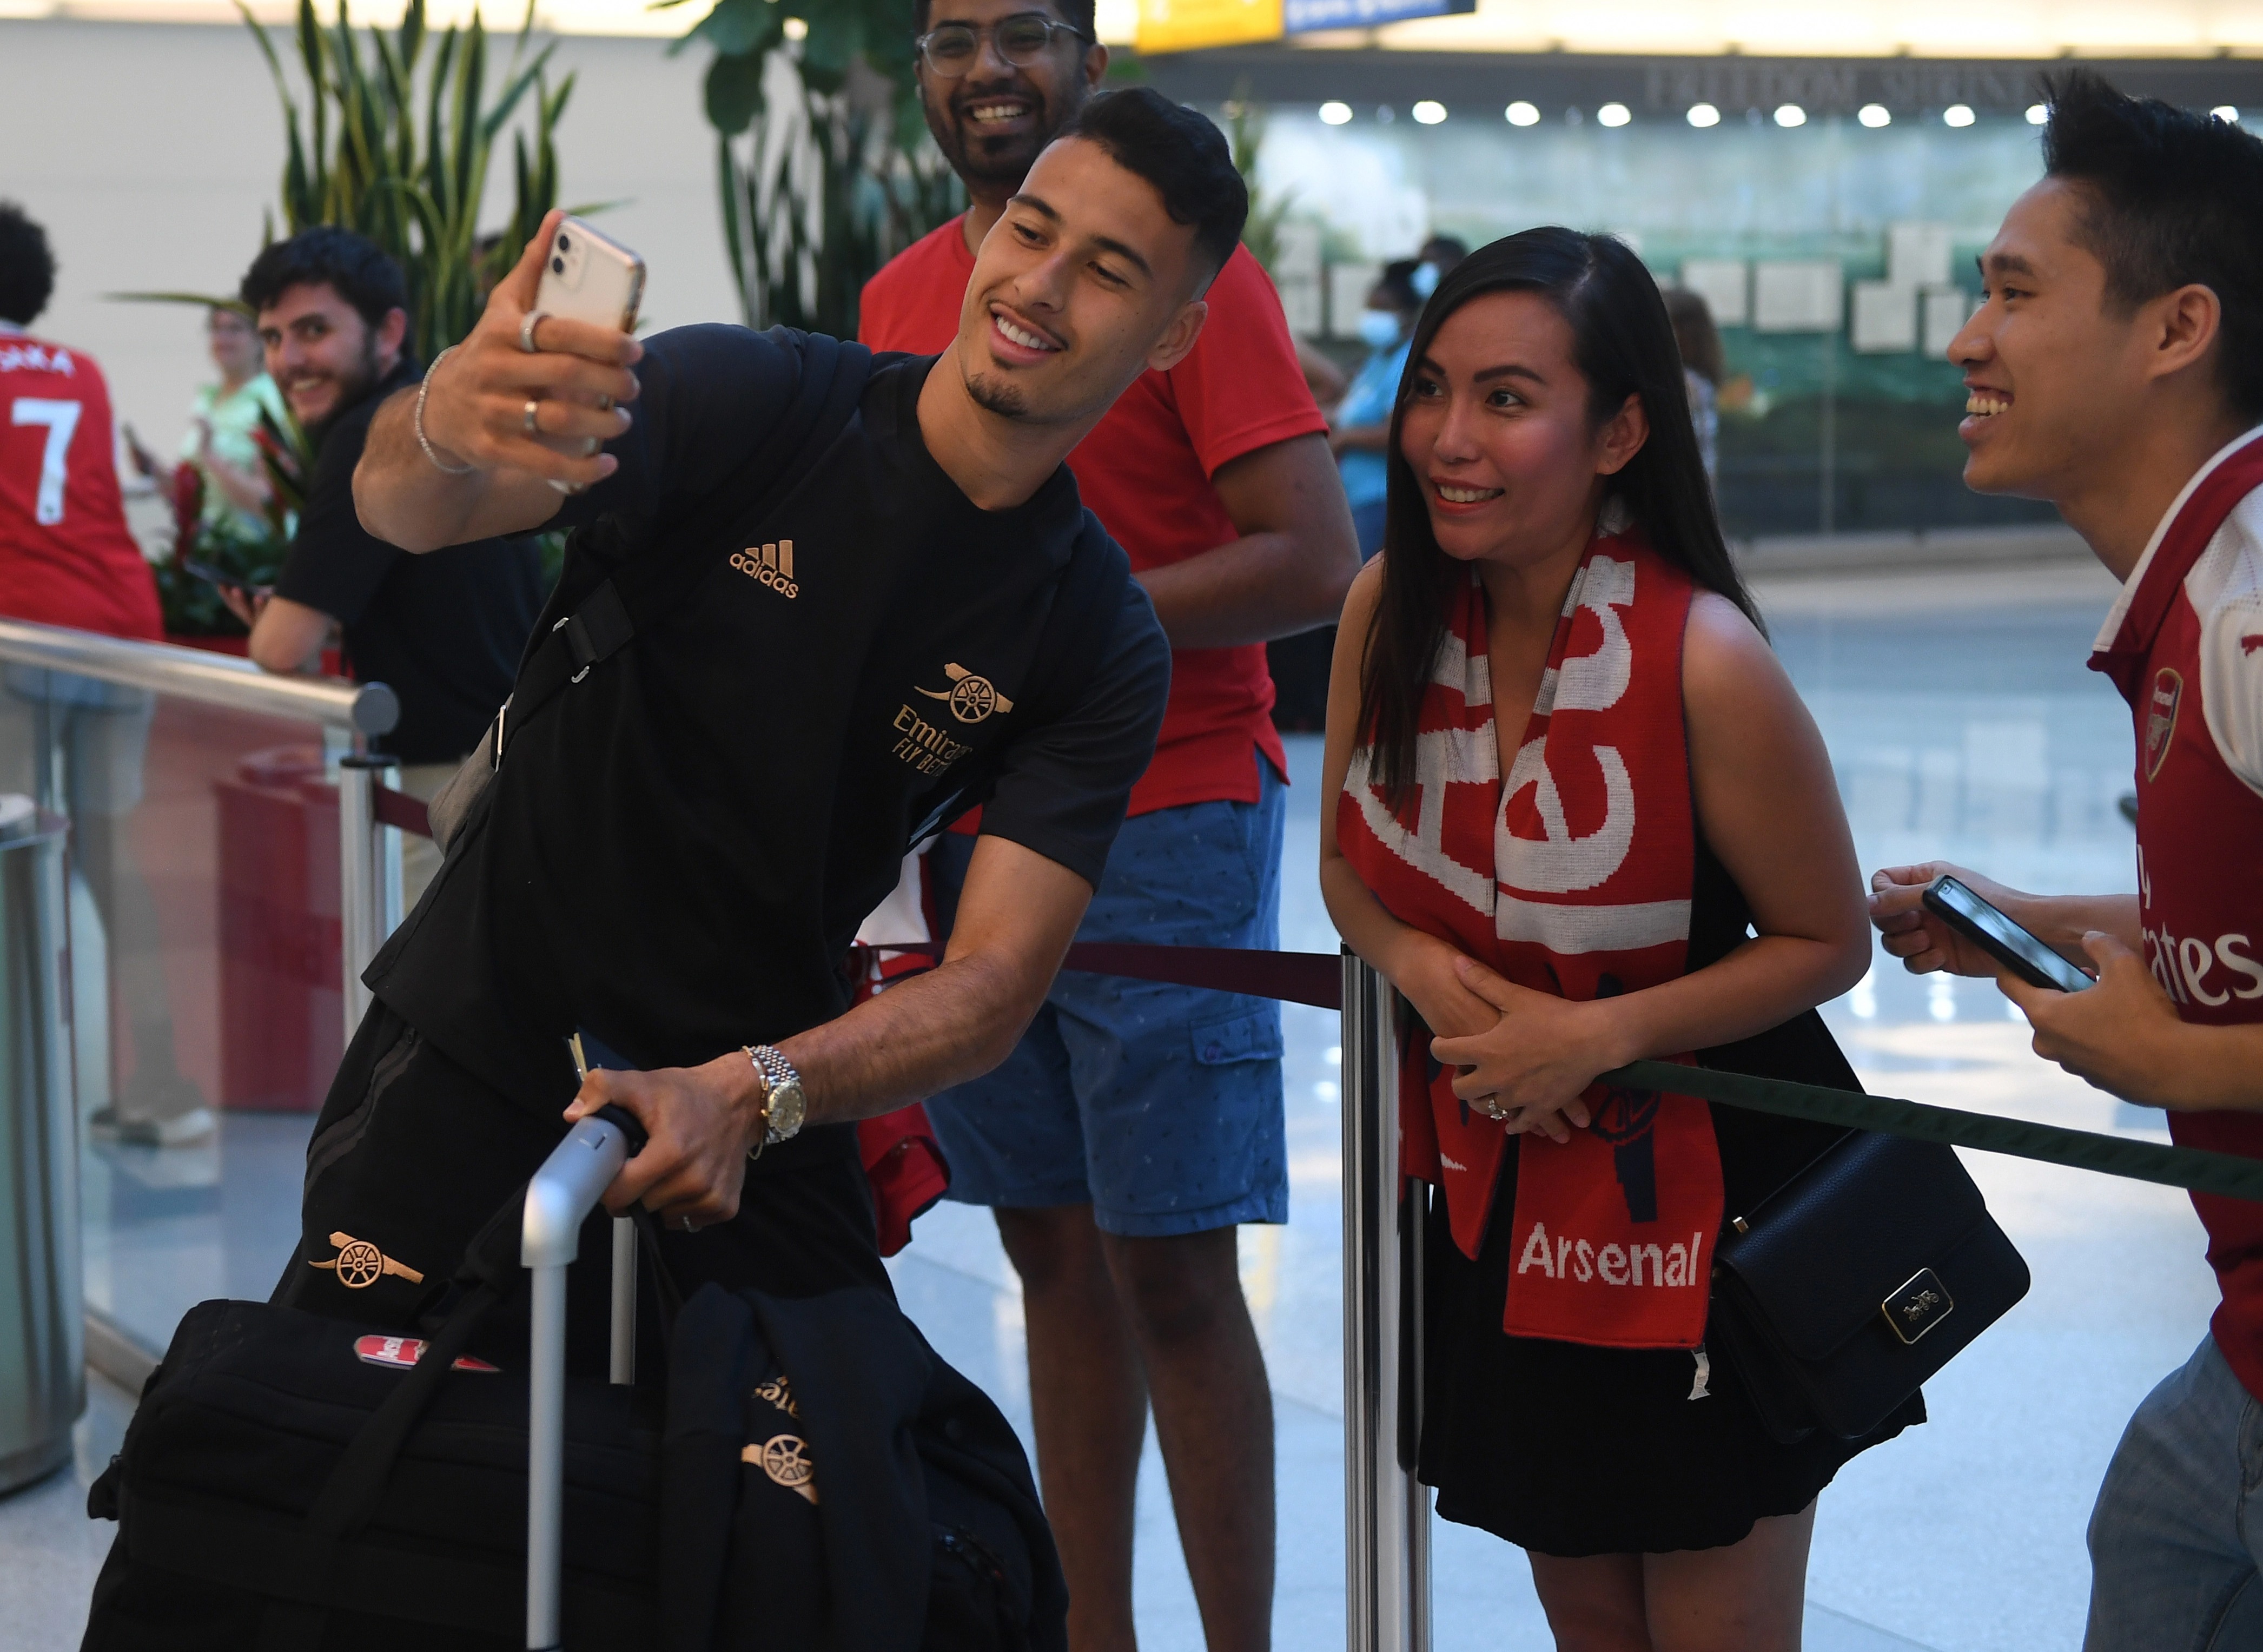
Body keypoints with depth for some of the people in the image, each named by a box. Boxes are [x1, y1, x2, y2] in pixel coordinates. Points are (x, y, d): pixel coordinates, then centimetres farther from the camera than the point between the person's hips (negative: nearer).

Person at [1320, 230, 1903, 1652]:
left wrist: (1602, 1032, -23)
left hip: (1699, 1188, -5)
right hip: (1498, 1177, 5)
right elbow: (1351, 868, 6)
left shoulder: (1704, 663, -24)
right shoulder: (1390, 609, -8)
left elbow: (1829, 943, -13)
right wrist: (1425, 968, -15)